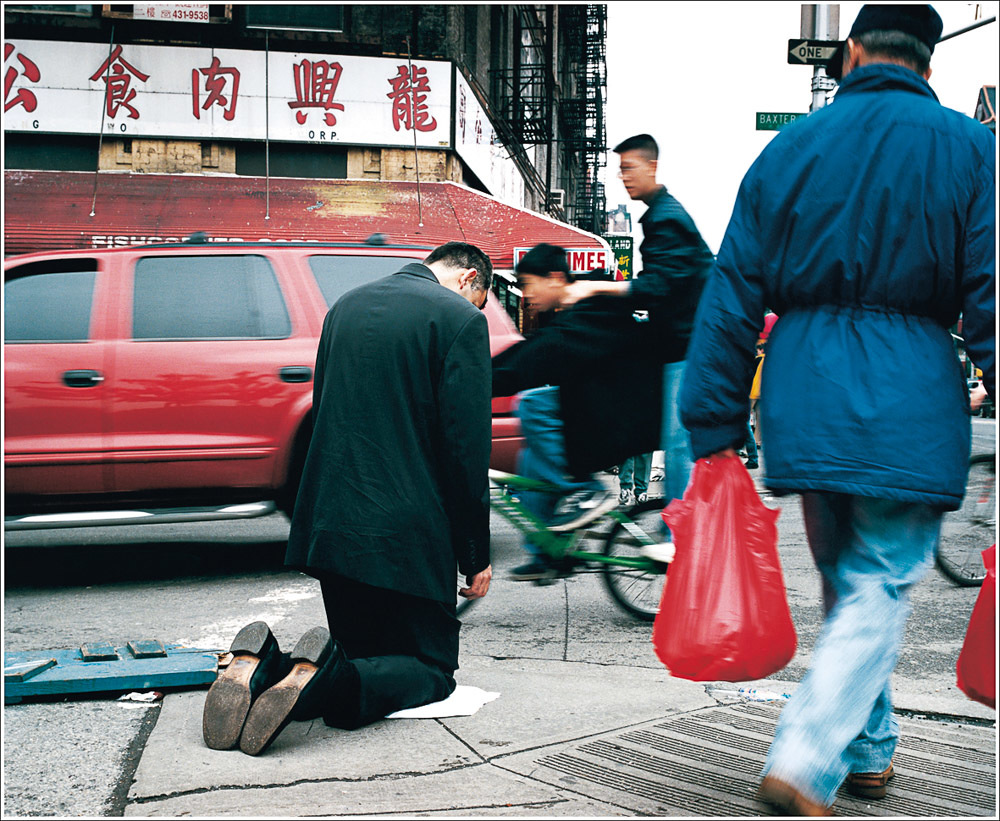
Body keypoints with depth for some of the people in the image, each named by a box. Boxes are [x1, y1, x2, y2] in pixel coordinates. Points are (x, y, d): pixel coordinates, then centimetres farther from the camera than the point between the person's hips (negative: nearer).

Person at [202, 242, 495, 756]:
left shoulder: (346, 306, 15)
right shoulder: (460, 319, -7)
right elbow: (466, 448, -11)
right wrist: (476, 555, -4)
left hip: (329, 523, 7)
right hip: (406, 535, -7)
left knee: (364, 652, 21)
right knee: (432, 669, 7)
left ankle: (258, 669, -10)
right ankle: (318, 680, -24)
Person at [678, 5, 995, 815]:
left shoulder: (788, 148, 8)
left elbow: (732, 296, 5)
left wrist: (714, 430, 8)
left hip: (805, 396, 3)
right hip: (911, 405, -3)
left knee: (843, 583, 19)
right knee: (880, 589, 3)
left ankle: (866, 750, 31)